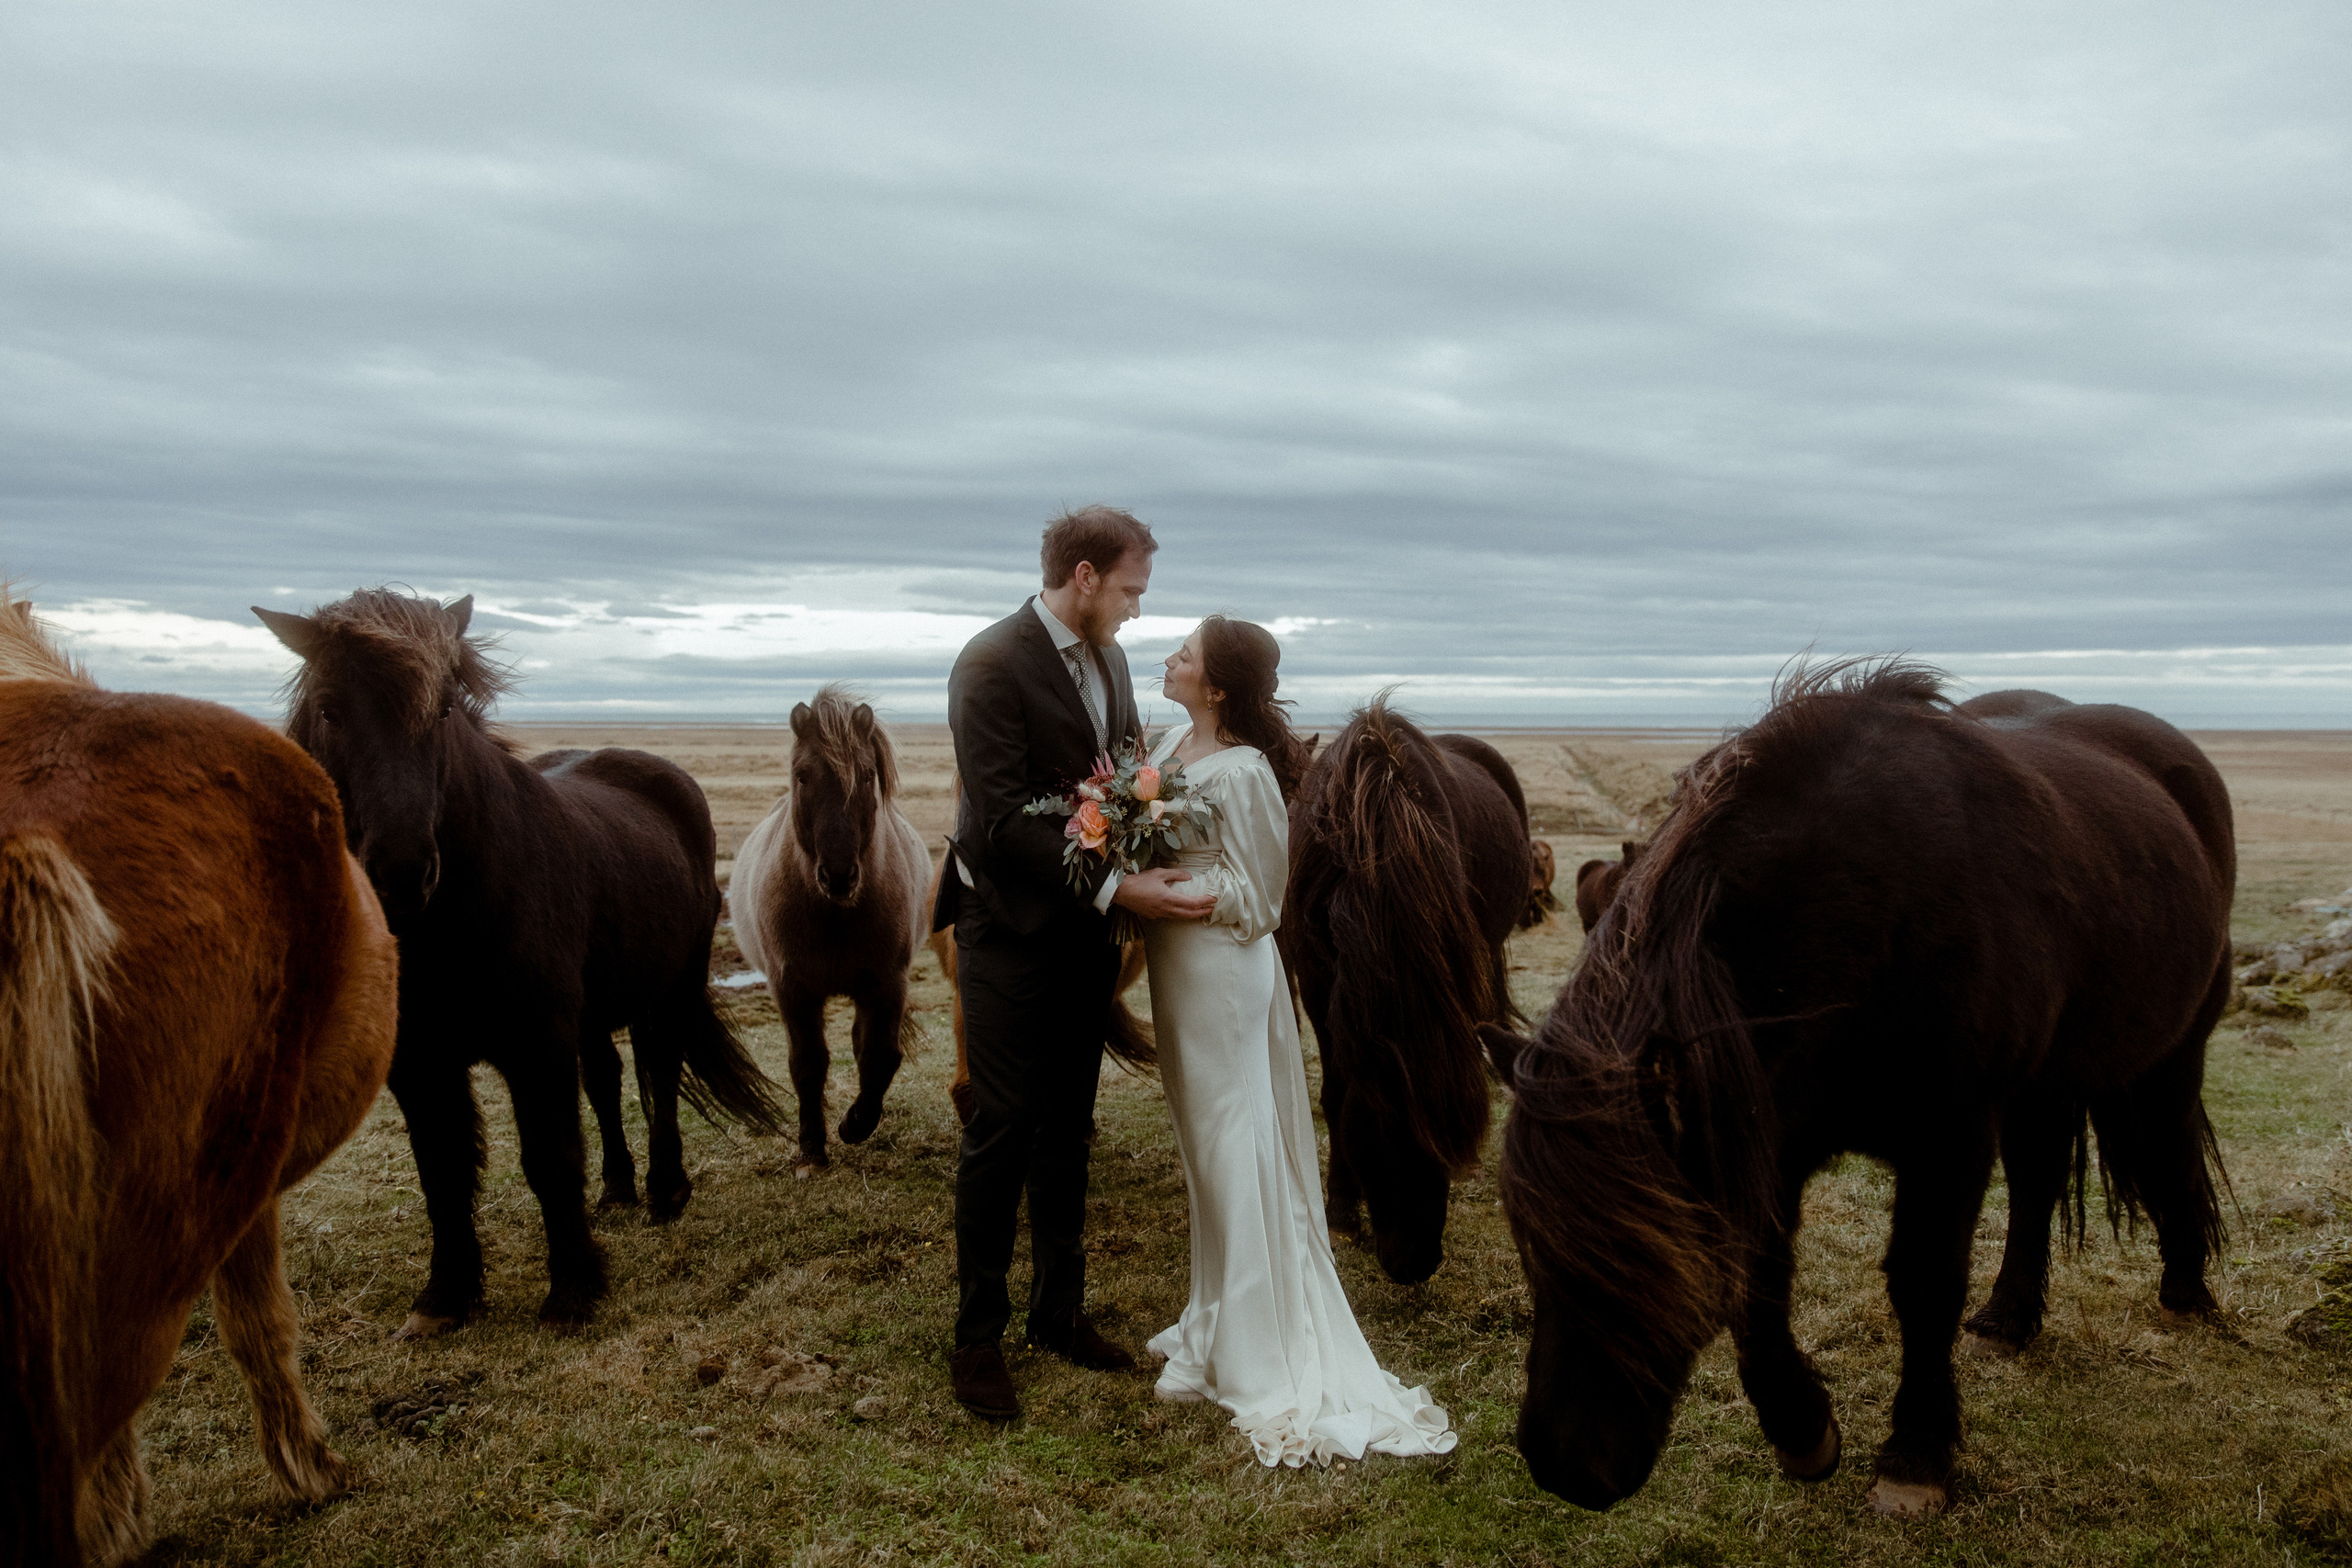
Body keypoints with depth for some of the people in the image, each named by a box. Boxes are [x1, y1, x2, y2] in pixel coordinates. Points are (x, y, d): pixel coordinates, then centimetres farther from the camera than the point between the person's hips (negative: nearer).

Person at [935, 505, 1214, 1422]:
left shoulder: (1108, 659, 8)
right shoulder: (993, 665, -16)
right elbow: (1001, 820, -23)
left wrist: (1148, 875, -4)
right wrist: (1116, 890, -24)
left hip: (1086, 934, 7)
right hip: (1012, 933, -7)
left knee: (1067, 1129, 15)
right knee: (1001, 1132, 1)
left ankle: (1059, 1311, 29)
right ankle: (978, 1335, 16)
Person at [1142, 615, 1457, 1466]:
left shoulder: (1242, 773, -20)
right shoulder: (1174, 742, 5)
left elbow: (1249, 901, -15)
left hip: (1223, 974, -9)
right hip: (1179, 971, 9)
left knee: (1235, 1155, 1)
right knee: (1206, 1149, 18)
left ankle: (1251, 1356, 14)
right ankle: (1217, 1326, 33)